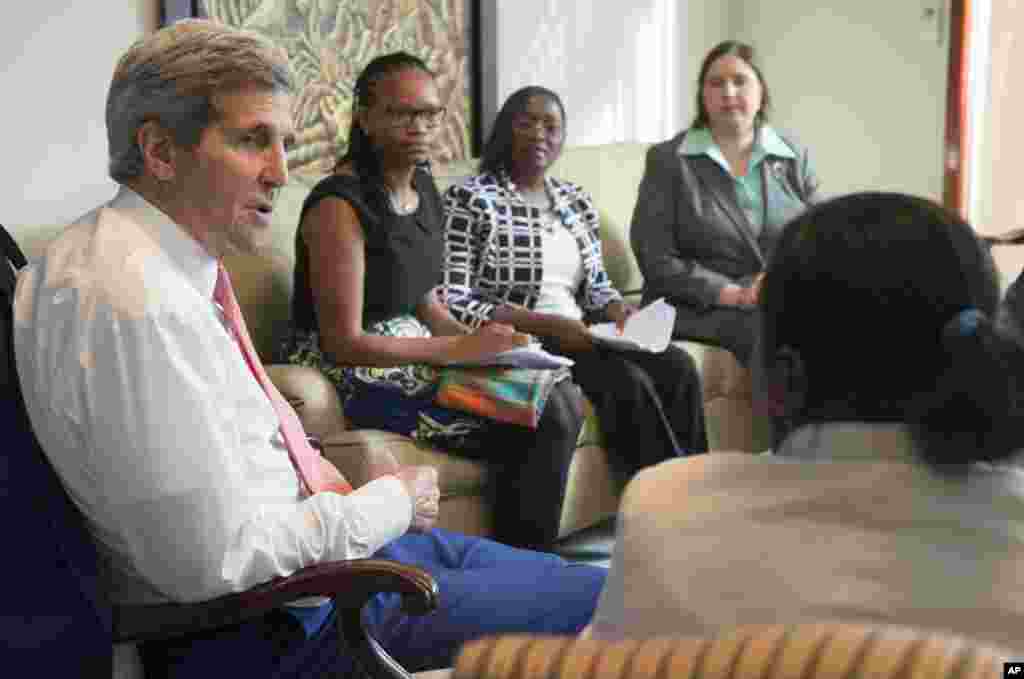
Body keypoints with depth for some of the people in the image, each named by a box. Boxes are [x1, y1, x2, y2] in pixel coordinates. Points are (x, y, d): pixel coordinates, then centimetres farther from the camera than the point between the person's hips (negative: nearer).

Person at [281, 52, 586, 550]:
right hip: (354, 377, -9)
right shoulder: (340, 205, -17)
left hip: (411, 356, 9)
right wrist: (457, 349, -19)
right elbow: (344, 342, -19)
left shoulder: (423, 187, 9)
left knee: (563, 400, -4)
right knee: (539, 419, -17)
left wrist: (480, 342, -3)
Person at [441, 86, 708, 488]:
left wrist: (623, 314, -4)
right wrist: (547, 325, -21)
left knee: (678, 367, -18)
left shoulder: (576, 201, 14)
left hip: (579, 338, 6)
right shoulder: (469, 199, -6)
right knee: (629, 382, -26)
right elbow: (452, 303, -14)